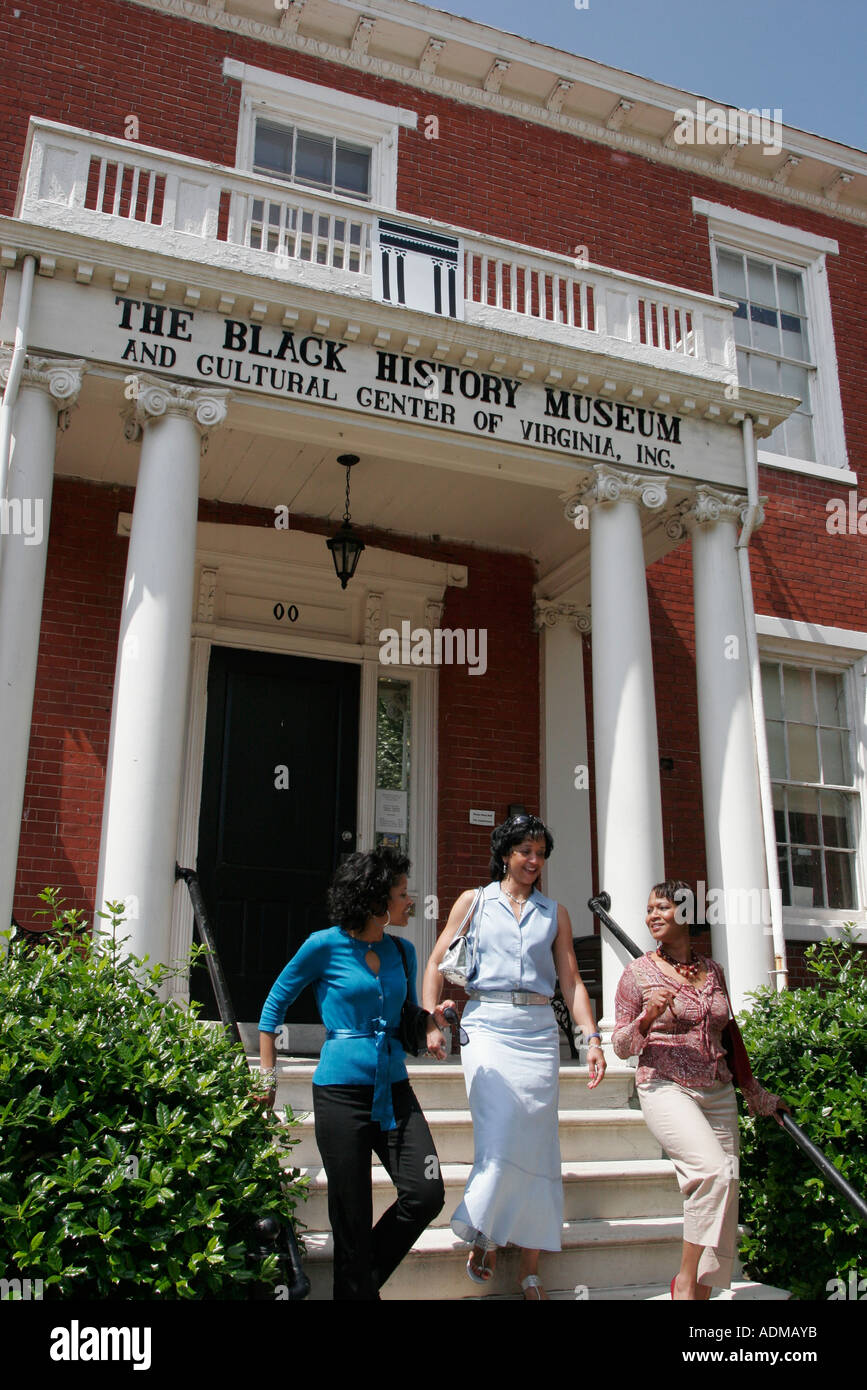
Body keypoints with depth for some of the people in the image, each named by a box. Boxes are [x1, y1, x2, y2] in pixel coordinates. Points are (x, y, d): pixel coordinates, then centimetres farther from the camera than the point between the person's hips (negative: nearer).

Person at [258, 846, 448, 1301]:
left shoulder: (402, 951, 7)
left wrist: (429, 1024, -3)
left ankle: (366, 1277, 20)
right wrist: (268, 1078, 3)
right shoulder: (326, 946, -8)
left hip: (394, 1088, 5)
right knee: (353, 1216, 2)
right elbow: (274, 1005, 3)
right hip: (342, 1092, -5)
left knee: (426, 1195, -4)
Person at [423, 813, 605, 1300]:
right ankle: (483, 1233, 7)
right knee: (500, 1135, -15)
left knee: (536, 1142, -1)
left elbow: (571, 979, 11)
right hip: (487, 1025, -2)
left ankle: (531, 1268, 9)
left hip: (538, 1029, 2)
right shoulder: (474, 902, 11)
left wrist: (593, 1037, 0)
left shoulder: (554, 912, 15)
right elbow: (437, 963, 8)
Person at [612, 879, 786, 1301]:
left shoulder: (713, 971, 11)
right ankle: (685, 1280, -9)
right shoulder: (638, 973, 0)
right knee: (715, 1170, -25)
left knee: (722, 1200, 0)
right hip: (666, 1087, -5)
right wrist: (646, 1019, -17)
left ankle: (701, 1289, 18)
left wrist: (756, 1093, 26)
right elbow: (621, 1046, 2)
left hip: (718, 1093, 5)